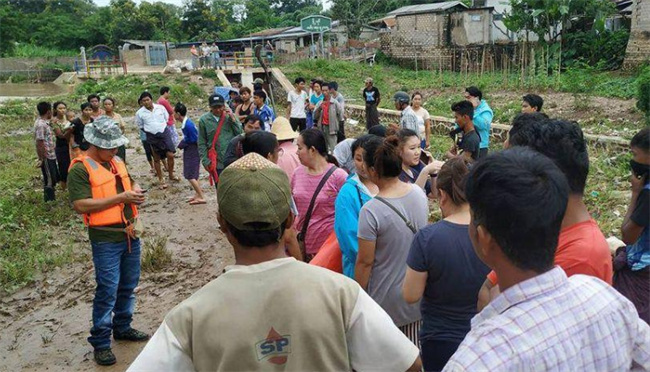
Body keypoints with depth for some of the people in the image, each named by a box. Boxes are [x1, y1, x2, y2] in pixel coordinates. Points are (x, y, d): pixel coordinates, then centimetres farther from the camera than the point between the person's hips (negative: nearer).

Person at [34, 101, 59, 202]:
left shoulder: (44, 122, 10)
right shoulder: (41, 124, -21)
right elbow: (39, 143, -22)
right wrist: (41, 159, -20)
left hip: (50, 155, 10)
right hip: (46, 157, -10)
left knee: (54, 178, 18)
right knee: (49, 181, -1)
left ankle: (51, 200, 29)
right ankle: (49, 202, 9)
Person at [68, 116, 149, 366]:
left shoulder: (118, 162, 11)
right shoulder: (80, 169, -13)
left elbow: (130, 183, 26)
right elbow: (81, 205, -21)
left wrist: (136, 191, 1)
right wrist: (120, 198, -22)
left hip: (130, 235, 8)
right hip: (106, 240, -7)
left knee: (128, 285, 17)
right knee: (107, 291, -3)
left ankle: (122, 327, 35)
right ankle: (100, 342, 11)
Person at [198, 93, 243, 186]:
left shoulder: (230, 116, 0)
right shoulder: (204, 120, -2)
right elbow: (202, 144, 0)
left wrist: (233, 120, -12)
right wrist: (205, 161, -6)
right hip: (217, 163, 0)